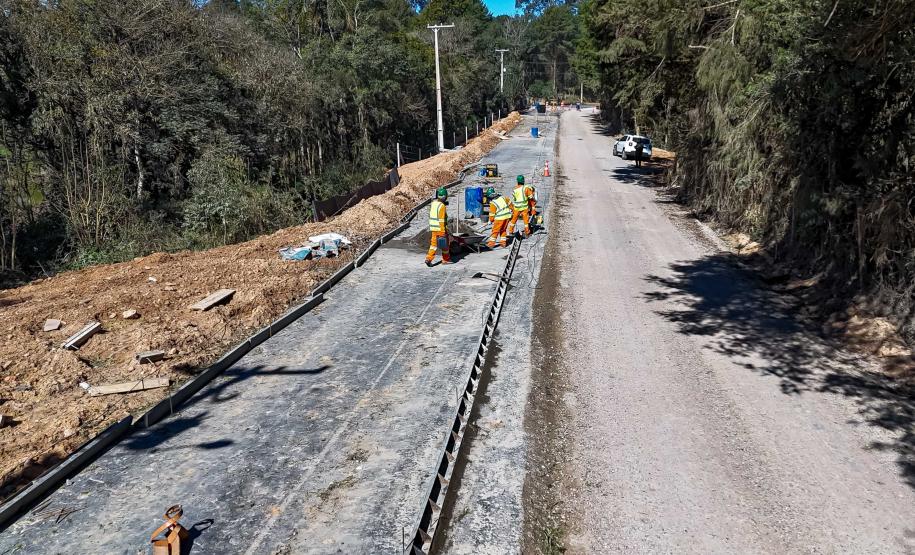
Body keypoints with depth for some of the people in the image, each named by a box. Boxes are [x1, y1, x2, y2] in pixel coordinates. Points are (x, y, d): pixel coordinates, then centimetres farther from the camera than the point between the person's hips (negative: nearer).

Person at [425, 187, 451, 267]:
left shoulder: (433, 203, 6)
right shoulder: (442, 206, -18)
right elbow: (442, 220, -19)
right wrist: (443, 231, -17)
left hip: (433, 228, 7)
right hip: (440, 228, -7)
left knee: (434, 243, 9)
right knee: (444, 243, 8)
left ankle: (429, 258, -3)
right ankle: (446, 259, 20)